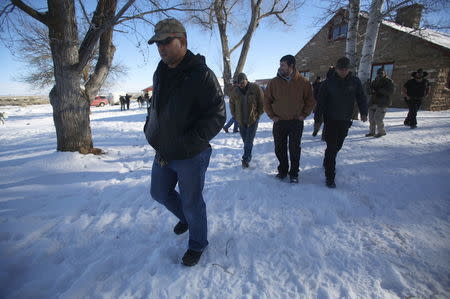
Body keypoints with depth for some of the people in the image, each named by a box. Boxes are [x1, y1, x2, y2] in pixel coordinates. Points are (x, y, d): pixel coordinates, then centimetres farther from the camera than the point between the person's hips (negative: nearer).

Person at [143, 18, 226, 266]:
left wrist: (187, 143, -24)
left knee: (191, 202, 8)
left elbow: (217, 116, -20)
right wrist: (151, 131, 5)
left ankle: (197, 244, 36)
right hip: (163, 153, 8)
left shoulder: (201, 75, -16)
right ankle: (185, 217, 52)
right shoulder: (160, 73, 8)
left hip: (191, 156, -8)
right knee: (159, 192, 23)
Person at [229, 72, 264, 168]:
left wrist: (259, 113, 0)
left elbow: (262, 102, 1)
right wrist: (235, 115, 10)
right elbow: (232, 103, 14)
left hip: (253, 119, -3)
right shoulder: (235, 91, -1)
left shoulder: (255, 88, -8)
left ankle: (246, 159, 1)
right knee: (245, 139, 12)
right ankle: (248, 156, 28)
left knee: (249, 140, -6)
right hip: (241, 120, 3)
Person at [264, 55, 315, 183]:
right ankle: (282, 170, 28)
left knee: (295, 149, 6)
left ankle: (294, 173, 21)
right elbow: (266, 100, 5)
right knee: (279, 149, 9)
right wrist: (272, 115, -2)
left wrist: (304, 114, -2)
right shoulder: (274, 82, -2)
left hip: (296, 122, -1)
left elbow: (311, 100, 6)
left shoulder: (303, 82, -3)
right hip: (279, 122, 1)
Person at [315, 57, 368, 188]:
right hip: (331, 119, -4)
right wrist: (317, 118, -9)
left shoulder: (355, 81, 1)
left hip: (345, 120, 4)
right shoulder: (328, 82, -6)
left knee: (338, 145, 15)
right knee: (331, 147, -7)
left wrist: (363, 113, -7)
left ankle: (328, 163, 41)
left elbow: (361, 97, 6)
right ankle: (330, 176, -2)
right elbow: (321, 101, -6)